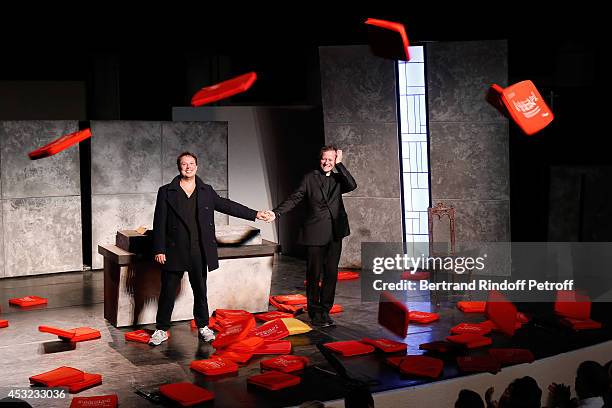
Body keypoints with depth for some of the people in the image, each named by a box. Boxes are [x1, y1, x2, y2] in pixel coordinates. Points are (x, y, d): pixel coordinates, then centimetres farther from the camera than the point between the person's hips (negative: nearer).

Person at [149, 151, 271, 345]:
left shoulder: (207, 191, 8)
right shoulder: (166, 192, 1)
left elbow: (227, 205, 14)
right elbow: (159, 223, -1)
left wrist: (255, 214, 12)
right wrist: (159, 250, -7)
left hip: (199, 251, 2)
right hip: (174, 251, -2)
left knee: (200, 290, 11)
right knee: (168, 291, 4)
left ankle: (203, 327, 26)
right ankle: (161, 330, 16)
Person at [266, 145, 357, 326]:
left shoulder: (338, 179, 12)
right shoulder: (310, 178, 3)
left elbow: (352, 185, -8)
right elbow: (294, 198, -3)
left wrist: (339, 164, -5)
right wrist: (277, 212, -17)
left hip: (335, 234, 3)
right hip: (315, 234, -3)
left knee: (331, 274, 8)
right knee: (314, 274, 2)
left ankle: (325, 311, 20)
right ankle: (315, 313, 14)